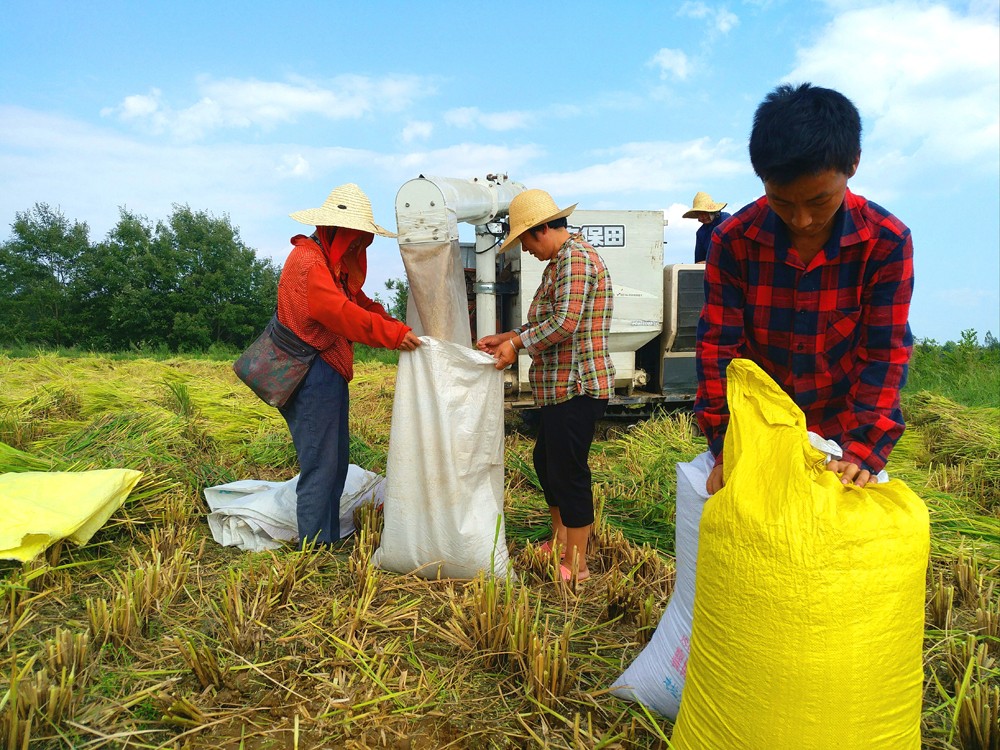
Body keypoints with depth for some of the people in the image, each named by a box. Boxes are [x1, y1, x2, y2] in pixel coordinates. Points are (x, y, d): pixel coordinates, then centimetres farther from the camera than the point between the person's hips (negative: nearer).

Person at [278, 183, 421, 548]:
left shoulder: (336, 264, 19)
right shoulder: (308, 261, -15)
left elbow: (359, 302, 14)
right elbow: (341, 312, -26)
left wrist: (396, 327, -2)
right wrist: (392, 334, -27)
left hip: (330, 374, 10)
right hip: (314, 376, -10)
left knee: (336, 461, 16)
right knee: (320, 466, -4)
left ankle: (330, 540, 27)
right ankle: (313, 547, 7)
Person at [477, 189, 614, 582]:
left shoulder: (574, 258, -15)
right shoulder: (559, 262, 19)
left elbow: (565, 322, -25)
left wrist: (517, 343, -15)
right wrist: (505, 337, 12)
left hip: (577, 387, -11)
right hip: (560, 386, 11)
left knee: (567, 470, -3)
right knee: (545, 459, 20)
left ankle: (577, 565, 12)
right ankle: (559, 542, 37)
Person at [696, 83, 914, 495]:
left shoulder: (888, 242, -14)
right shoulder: (733, 241, -14)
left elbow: (885, 355, -14)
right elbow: (718, 347, -15)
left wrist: (863, 454, -24)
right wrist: (726, 449, -21)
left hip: (839, 432, 0)